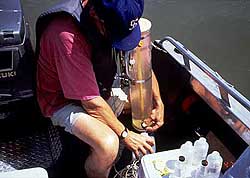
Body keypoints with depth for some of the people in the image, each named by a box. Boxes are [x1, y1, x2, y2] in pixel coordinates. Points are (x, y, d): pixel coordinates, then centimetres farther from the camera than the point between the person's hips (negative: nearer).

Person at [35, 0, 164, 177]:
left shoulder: (113, 15, -16)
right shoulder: (67, 36, -37)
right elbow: (92, 103, -30)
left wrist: (159, 103, -8)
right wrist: (125, 135, -18)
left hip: (100, 85, 7)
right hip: (64, 100, -7)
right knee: (108, 145, -30)